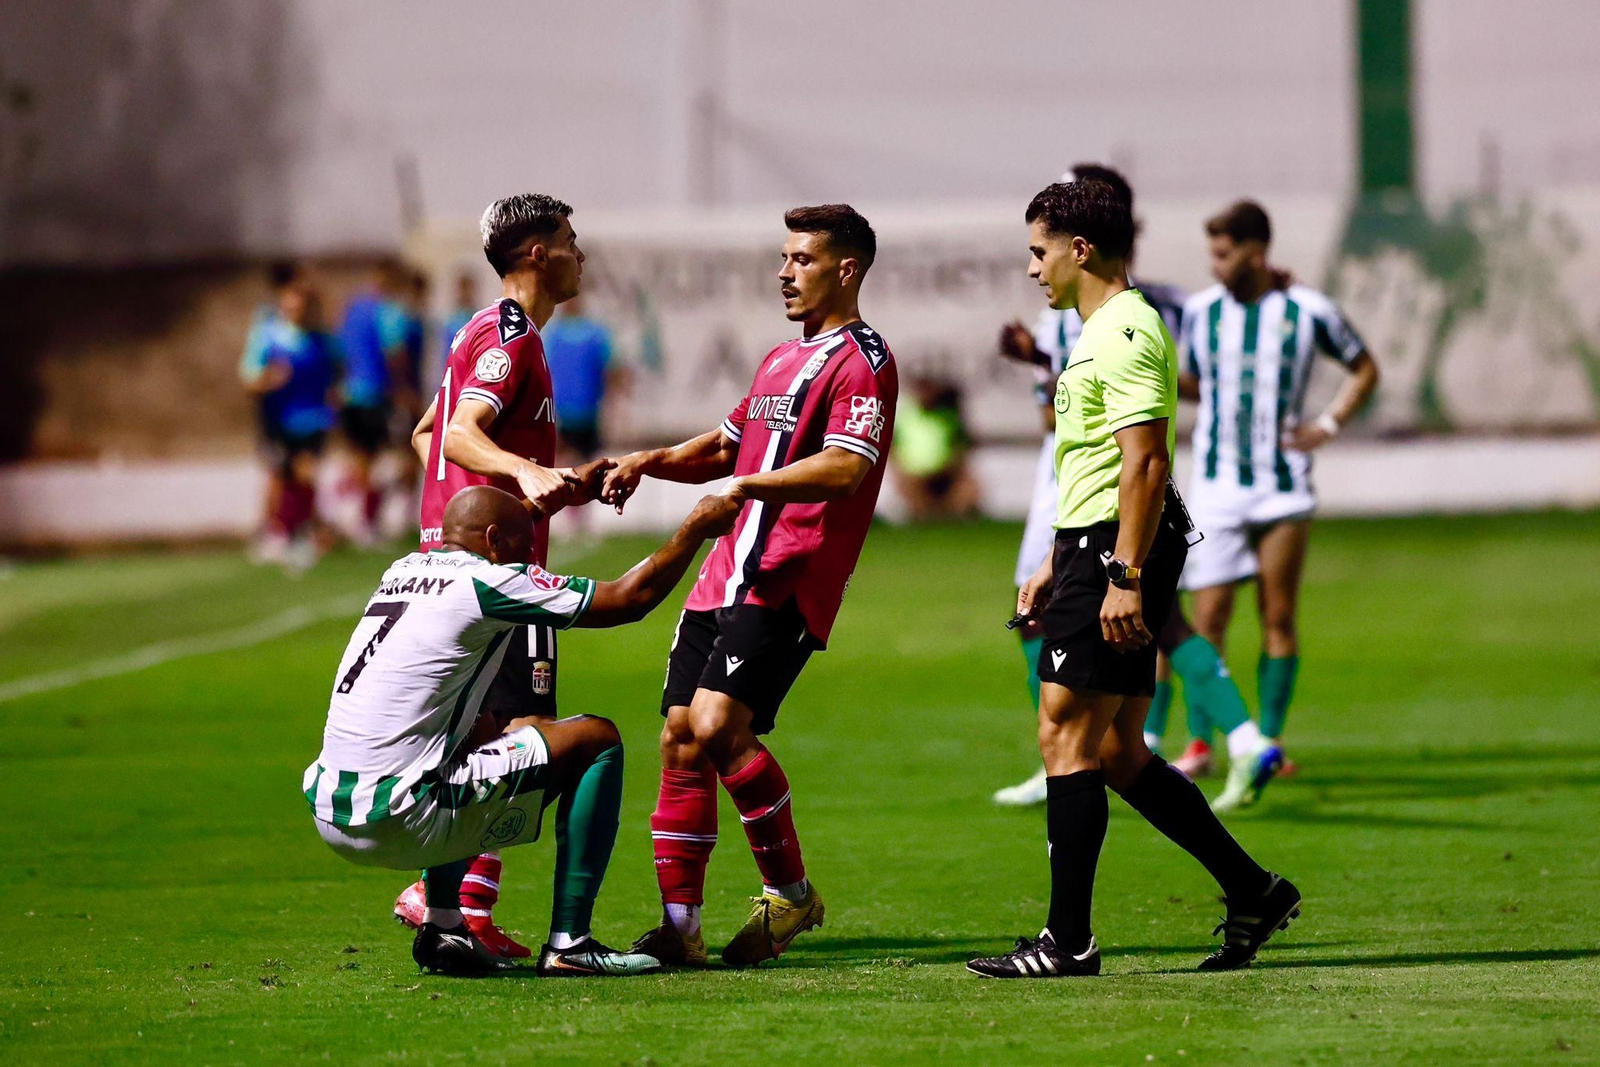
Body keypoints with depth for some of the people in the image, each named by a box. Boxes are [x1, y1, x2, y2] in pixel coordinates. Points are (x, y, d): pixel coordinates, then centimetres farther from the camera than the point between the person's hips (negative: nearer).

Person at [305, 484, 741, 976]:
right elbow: (631, 599, -1)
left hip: (329, 815, 8)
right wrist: (697, 526, 15)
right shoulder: (486, 581, -7)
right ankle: (568, 944, 3)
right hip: (394, 822, -8)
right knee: (597, 739, 3)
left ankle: (441, 930, 26)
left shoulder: (403, 570, 15)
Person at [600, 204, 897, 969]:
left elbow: (844, 468, -19)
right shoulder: (781, 359, 24)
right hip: (724, 576, 9)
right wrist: (653, 461, 16)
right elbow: (728, 445, 34)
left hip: (784, 586, -9)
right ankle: (679, 927, 3)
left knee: (718, 726, -21)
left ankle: (790, 891, -5)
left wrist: (748, 486, -29)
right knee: (680, 740, 0)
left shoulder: (861, 362, -5)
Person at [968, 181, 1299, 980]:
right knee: (1116, 752, 10)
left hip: (1116, 553, -10)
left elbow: (1145, 463, -21)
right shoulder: (1102, 333, 20)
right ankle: (1252, 892, 15)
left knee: (1067, 734, -9)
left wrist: (1123, 574, -25)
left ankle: (1068, 940, -7)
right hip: (1096, 551, 10)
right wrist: (1055, 565, 28)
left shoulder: (1126, 332, -13)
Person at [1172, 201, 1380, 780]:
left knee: (1279, 618, 1)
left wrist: (1327, 427, 1)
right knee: (1208, 616, -4)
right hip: (1217, 485, 1)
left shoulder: (1308, 311, -1)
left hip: (1283, 486, -1)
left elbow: (1365, 369, 13)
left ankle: (1269, 739, 10)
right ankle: (1200, 741, 4)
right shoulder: (1200, 310, 4)